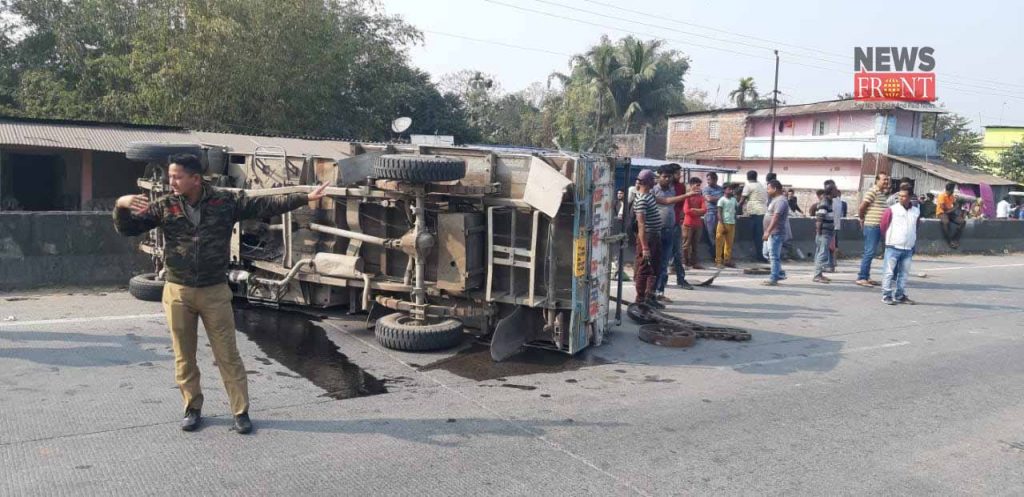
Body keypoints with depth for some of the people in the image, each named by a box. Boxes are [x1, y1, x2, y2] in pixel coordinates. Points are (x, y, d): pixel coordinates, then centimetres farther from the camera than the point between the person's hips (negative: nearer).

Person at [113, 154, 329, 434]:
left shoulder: (225, 201, -5)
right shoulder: (164, 206, -1)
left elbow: (265, 206, -7)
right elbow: (126, 229, 3)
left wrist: (305, 198, -14)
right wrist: (121, 205, -17)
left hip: (215, 292, -1)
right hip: (177, 293, 2)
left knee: (228, 355, 3)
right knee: (184, 357, 11)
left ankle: (241, 411, 14)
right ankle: (193, 409, 27)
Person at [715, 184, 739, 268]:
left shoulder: (733, 199, 12)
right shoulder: (722, 200, -5)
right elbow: (719, 213, -9)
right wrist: (723, 225, -14)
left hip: (732, 224, 6)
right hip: (723, 223, -6)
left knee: (729, 243, 8)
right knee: (720, 243, -1)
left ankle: (727, 260, 14)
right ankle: (718, 261, 2)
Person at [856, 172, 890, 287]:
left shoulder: (882, 193, 16)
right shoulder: (873, 191, -13)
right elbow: (862, 206, -16)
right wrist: (862, 219, -1)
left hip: (878, 226, 9)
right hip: (871, 226, -9)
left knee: (870, 252, 12)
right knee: (869, 252, -10)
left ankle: (866, 277, 18)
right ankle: (861, 278, -7)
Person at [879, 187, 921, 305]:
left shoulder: (916, 211, 7)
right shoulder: (892, 210, -6)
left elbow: (916, 228, 21)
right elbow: (884, 226, 2)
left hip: (908, 249, 4)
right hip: (893, 248, -4)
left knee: (904, 273, 9)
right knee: (890, 272, -2)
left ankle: (900, 296, 16)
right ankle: (886, 296, 2)